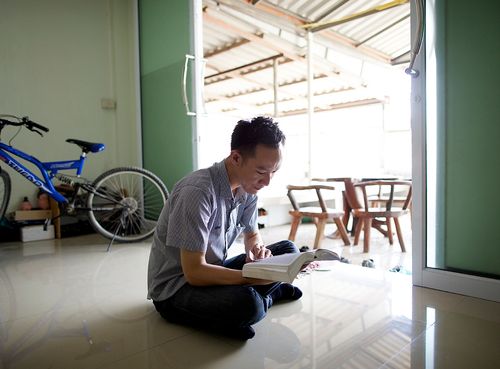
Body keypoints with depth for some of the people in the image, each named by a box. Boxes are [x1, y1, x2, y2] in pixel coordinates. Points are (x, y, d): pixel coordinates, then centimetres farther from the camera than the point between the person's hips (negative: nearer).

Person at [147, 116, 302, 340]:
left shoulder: (247, 188, -5)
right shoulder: (197, 192, -29)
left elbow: (252, 235, 10)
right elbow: (194, 272, -27)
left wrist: (256, 250, -13)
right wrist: (255, 277, -33)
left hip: (212, 270, 7)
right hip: (175, 288, -7)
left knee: (288, 251, 2)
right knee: (246, 303, -34)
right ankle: (263, 298, -3)